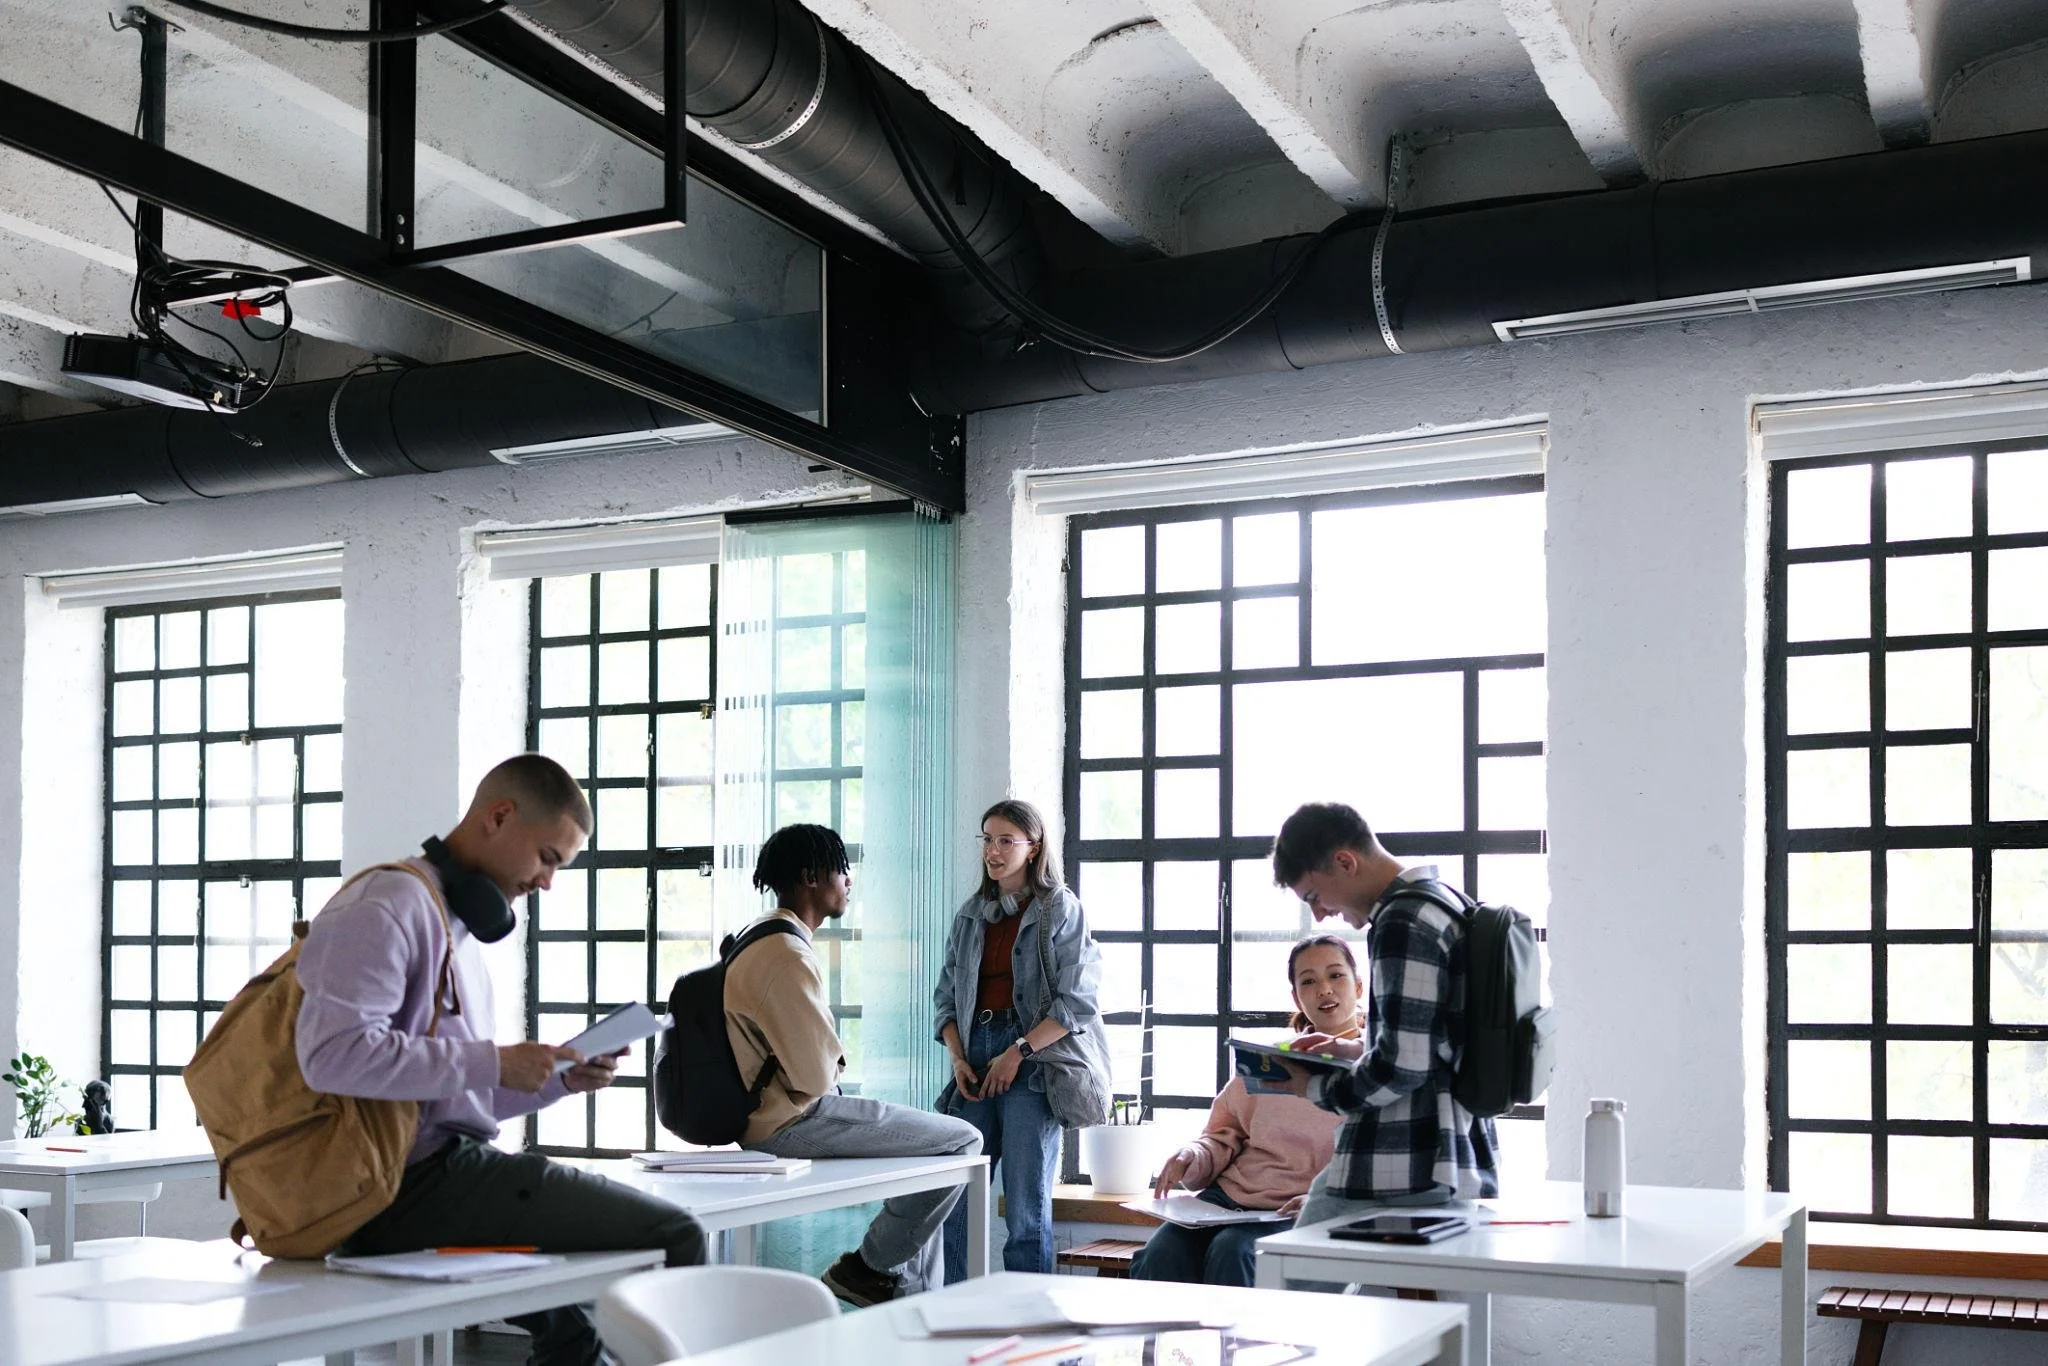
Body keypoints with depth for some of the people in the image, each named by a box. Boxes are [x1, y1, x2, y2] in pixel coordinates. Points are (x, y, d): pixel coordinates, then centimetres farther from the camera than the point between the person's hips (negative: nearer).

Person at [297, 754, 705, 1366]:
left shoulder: (458, 924, 22)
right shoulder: (392, 901, -10)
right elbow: (333, 1052, -25)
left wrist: (557, 1080, 8)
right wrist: (493, 1063, -19)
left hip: (445, 1167, 11)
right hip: (414, 1183, -11)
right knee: (671, 1236, -16)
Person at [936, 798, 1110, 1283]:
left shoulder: (1061, 910, 1)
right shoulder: (970, 915, 17)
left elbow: (1075, 1001, -7)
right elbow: (945, 995, 16)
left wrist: (1019, 1052, -13)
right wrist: (958, 1058, 0)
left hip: (1034, 1063, -5)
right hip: (976, 1057, 5)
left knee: (1027, 1206, -4)